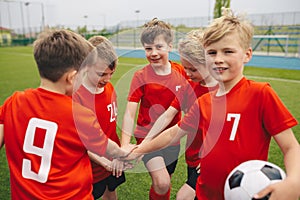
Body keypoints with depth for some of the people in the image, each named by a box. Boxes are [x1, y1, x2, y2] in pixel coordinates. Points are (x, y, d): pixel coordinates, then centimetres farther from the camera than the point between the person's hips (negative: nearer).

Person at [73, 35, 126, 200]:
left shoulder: (109, 88, -4)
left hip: (114, 162, 5)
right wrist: (104, 161, -22)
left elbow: (116, 120, 1)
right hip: (91, 167, -5)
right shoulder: (75, 95, -22)